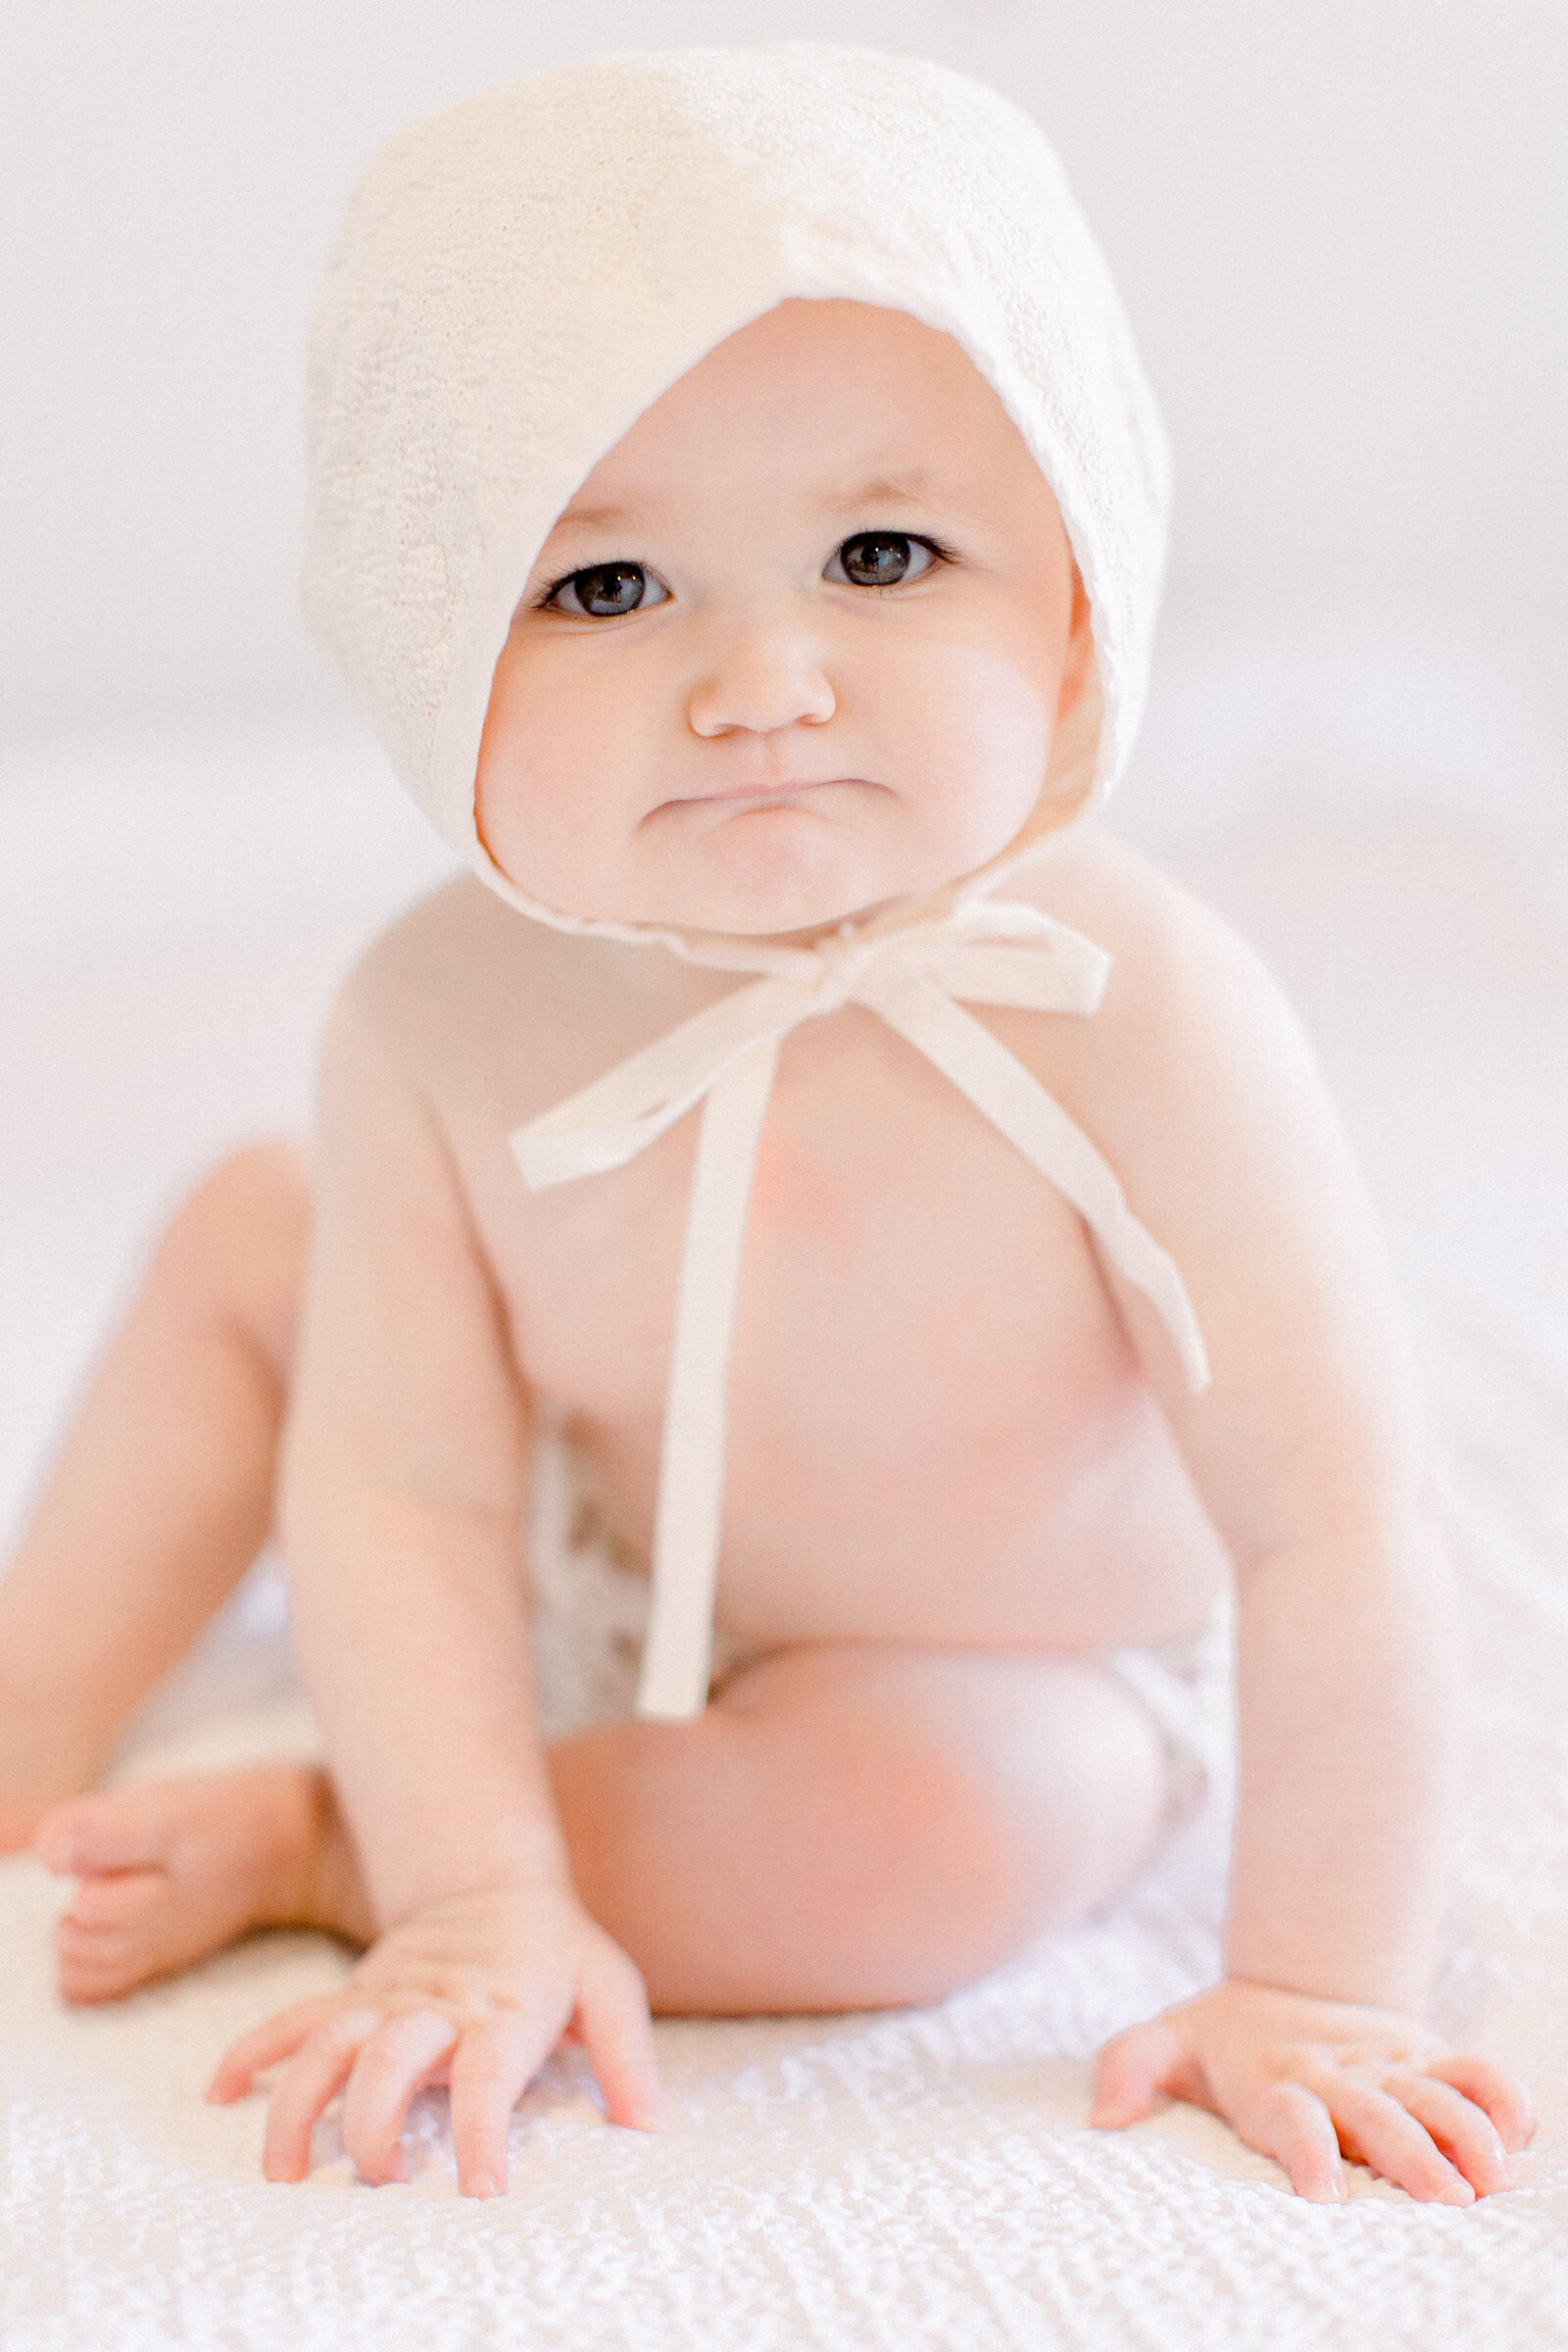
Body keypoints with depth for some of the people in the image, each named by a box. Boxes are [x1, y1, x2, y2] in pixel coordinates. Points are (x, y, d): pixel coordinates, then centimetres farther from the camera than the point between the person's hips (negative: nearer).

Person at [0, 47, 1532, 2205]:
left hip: (999, 1676, -4)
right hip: (611, 1573, 4)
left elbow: (1337, 1532, -32)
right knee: (248, 1239, 5)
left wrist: (1319, 1991, -31)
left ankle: (291, 1841, -15)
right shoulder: (445, 1027, -25)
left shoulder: (1138, 1027, -37)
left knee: (925, 1835, -35)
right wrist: (484, 1896, -28)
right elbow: (407, 1492, -20)